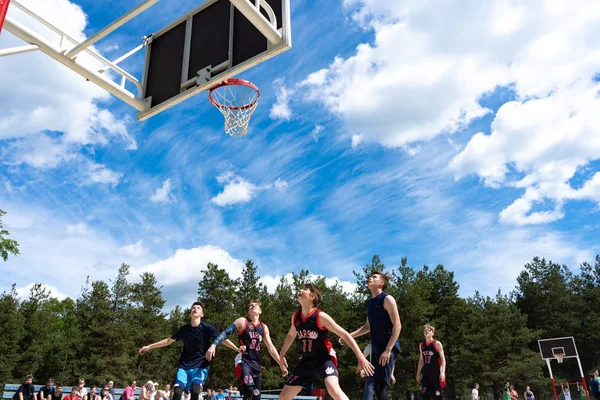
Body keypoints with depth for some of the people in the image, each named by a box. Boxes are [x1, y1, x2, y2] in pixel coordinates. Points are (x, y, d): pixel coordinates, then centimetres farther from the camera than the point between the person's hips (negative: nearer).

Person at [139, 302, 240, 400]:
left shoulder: (207, 328, -9)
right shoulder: (184, 329, 1)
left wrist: (237, 349, -28)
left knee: (195, 392, -22)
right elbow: (168, 341, 16)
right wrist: (149, 346, 18)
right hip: (184, 366, 3)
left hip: (200, 366, -3)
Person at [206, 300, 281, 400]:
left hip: (256, 364, 5)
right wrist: (213, 345, -20)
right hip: (243, 361, -5)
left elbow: (270, 348, 13)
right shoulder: (242, 321, 1)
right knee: (249, 390, -28)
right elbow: (225, 332, -6)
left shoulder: (264, 327, 13)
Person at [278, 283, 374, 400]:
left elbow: (345, 335, -17)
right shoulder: (295, 316, -3)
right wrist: (281, 356, 25)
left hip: (325, 358, -6)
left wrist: (361, 358, -22)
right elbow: (291, 336, 18)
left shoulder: (321, 316, -19)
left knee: (333, 388, -34)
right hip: (307, 360, 6)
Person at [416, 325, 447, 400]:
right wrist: (418, 373, 14)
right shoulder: (421, 345, 11)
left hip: (436, 373, -5)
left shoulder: (437, 344, -4)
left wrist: (443, 372, -19)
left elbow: (443, 359, -8)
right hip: (426, 374, 5)